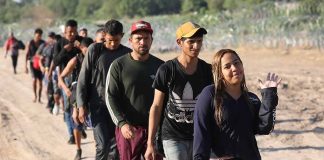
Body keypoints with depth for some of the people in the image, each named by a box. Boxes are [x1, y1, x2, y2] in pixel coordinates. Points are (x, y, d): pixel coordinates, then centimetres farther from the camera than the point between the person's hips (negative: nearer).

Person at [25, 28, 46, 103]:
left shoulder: (43, 43, 1)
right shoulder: (30, 43, -3)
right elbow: (27, 54, 0)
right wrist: (25, 66, -3)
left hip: (41, 63, 2)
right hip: (33, 63, -2)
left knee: (40, 81, 3)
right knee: (34, 79, -18)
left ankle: (39, 98, 14)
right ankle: (35, 96, -3)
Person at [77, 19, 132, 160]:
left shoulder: (127, 54, 1)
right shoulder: (94, 50, -2)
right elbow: (83, 79, 0)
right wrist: (81, 105, -5)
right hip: (98, 106, -2)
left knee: (116, 145, 6)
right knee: (103, 145, -11)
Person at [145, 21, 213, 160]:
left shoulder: (207, 70, 2)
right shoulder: (167, 70, -7)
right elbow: (156, 107, -3)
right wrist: (150, 143, -6)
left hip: (199, 138, 4)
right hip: (173, 137, -4)